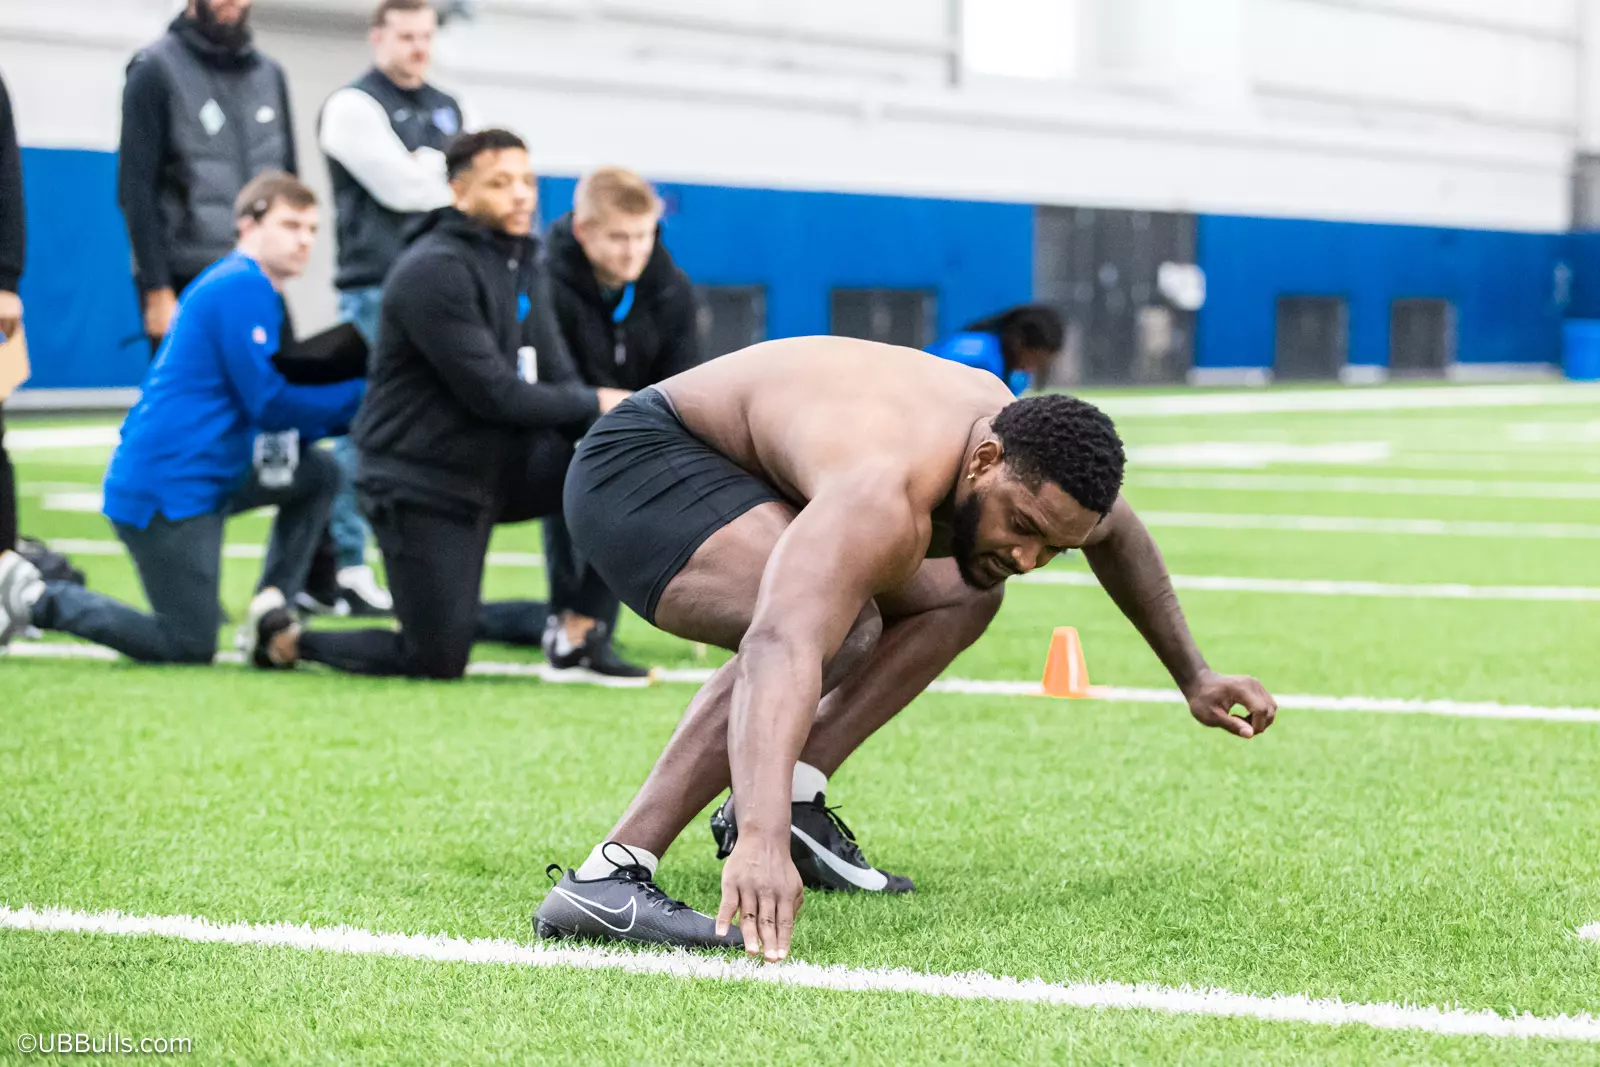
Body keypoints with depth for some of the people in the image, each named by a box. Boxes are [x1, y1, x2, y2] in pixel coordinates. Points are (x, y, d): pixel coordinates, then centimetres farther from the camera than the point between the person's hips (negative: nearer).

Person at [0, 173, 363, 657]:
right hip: (166, 489, -10)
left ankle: (270, 608, 5)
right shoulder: (242, 287, -13)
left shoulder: (255, 291, 18)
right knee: (189, 648, -7)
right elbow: (269, 401, -17)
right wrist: (360, 395, -8)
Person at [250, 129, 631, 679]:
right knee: (438, 663, -8)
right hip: (421, 484, -8)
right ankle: (288, 639, 16)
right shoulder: (434, 272, -19)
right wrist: (594, 404, -13)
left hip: (494, 465, 8)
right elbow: (493, 394, -23)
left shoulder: (522, 265, 8)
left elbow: (557, 380, 6)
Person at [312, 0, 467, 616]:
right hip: (377, 289, -7)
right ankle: (346, 568, -5)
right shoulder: (354, 105, -3)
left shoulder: (446, 110, 21)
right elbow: (399, 185, -14)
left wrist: (427, 171, -2)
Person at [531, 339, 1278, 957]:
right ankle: (610, 878, -39)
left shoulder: (1030, 448, -9)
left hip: (742, 471, 10)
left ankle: (794, 797, -1)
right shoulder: (883, 498, -39)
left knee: (959, 597, 14)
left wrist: (1193, 678, 21)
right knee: (833, 628, -35)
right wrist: (761, 843, -70)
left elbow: (1116, 535, 16)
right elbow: (782, 646, -56)